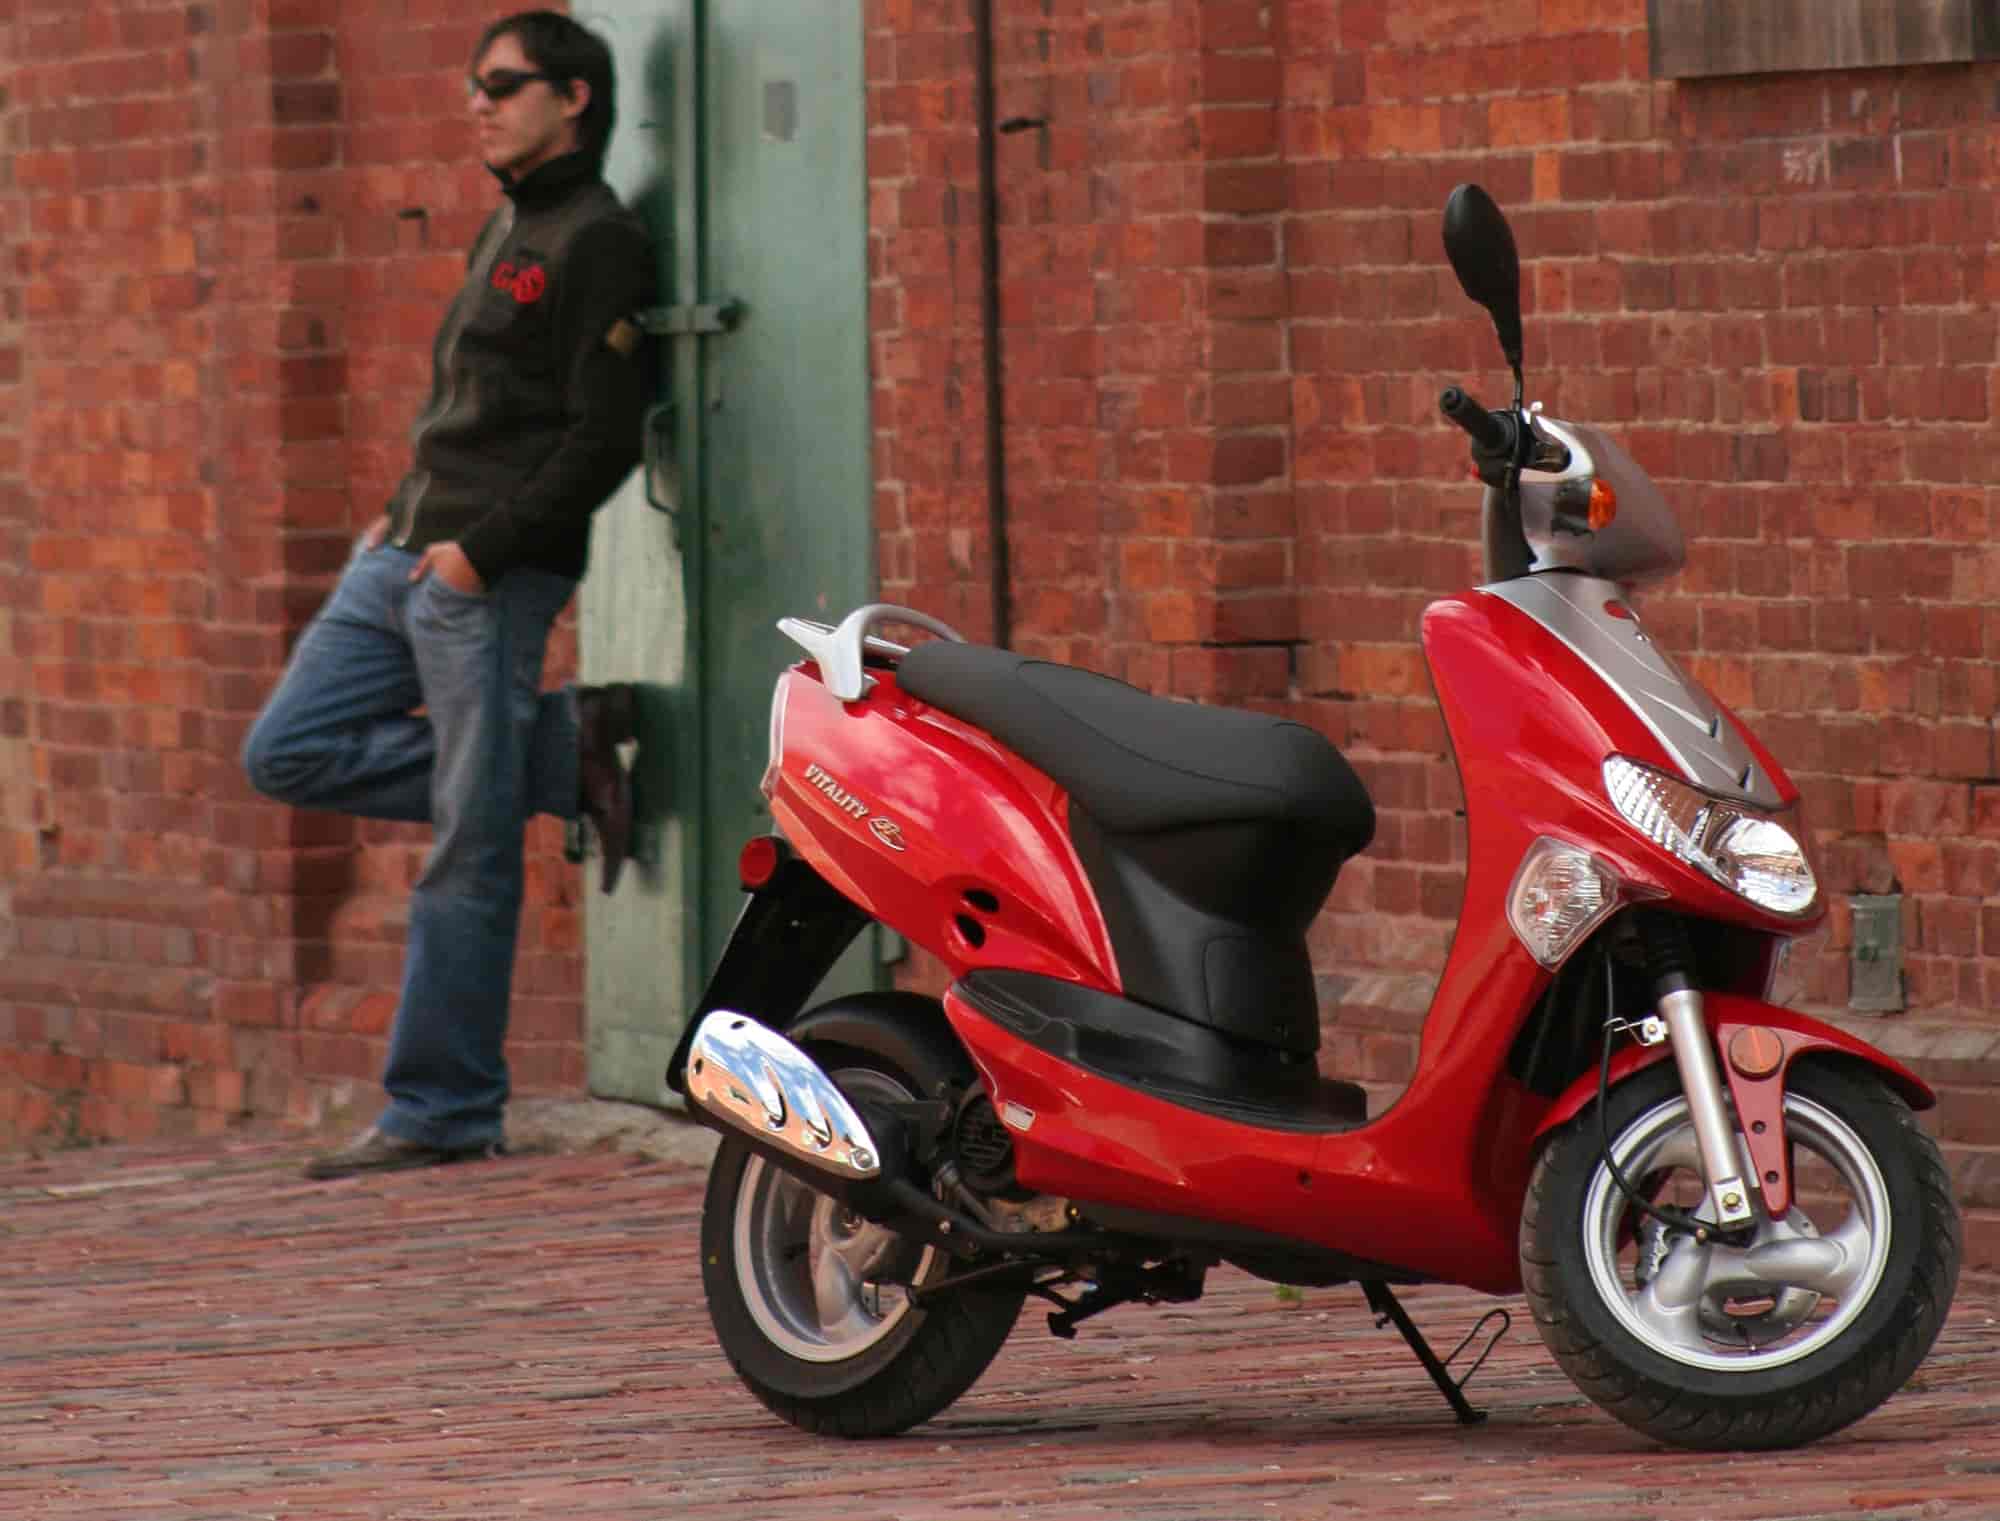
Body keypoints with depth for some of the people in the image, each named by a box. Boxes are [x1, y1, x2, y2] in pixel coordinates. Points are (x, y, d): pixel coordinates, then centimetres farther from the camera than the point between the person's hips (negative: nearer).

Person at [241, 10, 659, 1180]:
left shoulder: (596, 241, -9)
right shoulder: (507, 229, 19)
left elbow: (604, 439, -15)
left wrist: (484, 548, -19)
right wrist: (407, 514, 14)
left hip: (492, 580, -10)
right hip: (407, 557, 10)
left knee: (469, 856, -5)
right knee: (289, 752, 4)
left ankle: (445, 1114, 1)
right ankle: (564, 754, 7)